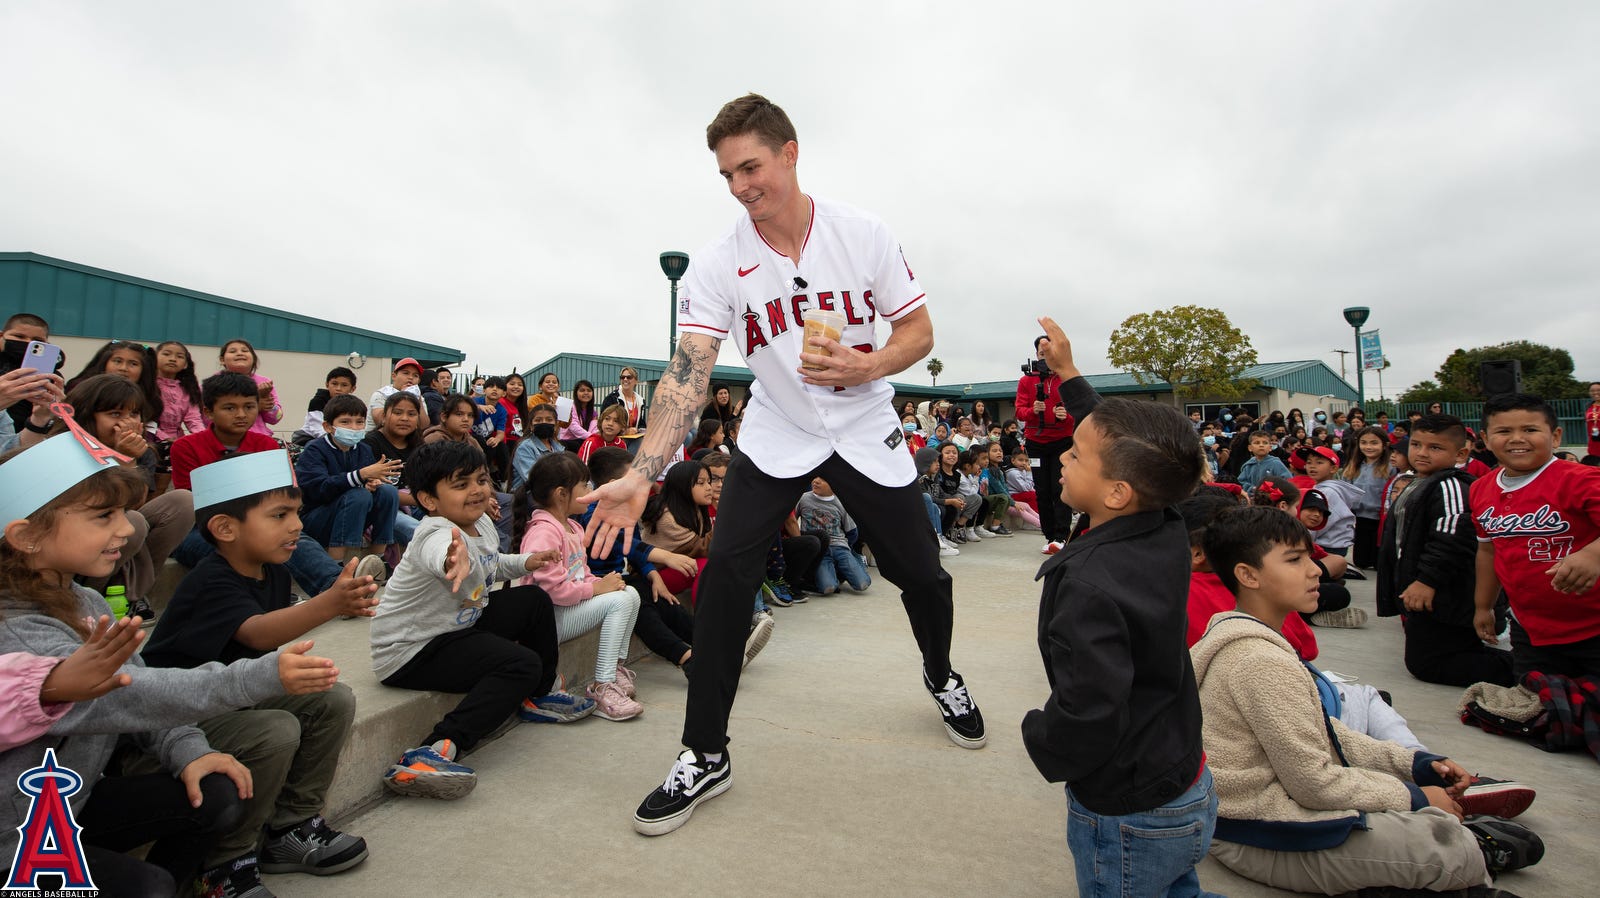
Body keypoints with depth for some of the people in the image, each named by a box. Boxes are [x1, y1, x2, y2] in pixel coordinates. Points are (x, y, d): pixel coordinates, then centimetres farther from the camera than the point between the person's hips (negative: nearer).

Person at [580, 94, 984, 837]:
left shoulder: (863, 234, -11)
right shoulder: (717, 263, -12)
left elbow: (919, 332, -5)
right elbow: (688, 372, -22)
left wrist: (863, 367, -26)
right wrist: (641, 475, -33)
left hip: (865, 427, 1)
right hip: (774, 433, 0)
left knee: (919, 571, 4)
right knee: (724, 575, -14)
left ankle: (941, 676, 39)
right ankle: (705, 755, 4)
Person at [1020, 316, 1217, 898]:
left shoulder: (1089, 587, -33)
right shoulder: (1169, 535, -9)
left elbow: (1087, 720, -35)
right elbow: (1119, 441, 7)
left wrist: (1038, 738, -13)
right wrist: (1066, 373, 14)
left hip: (1130, 822, -7)